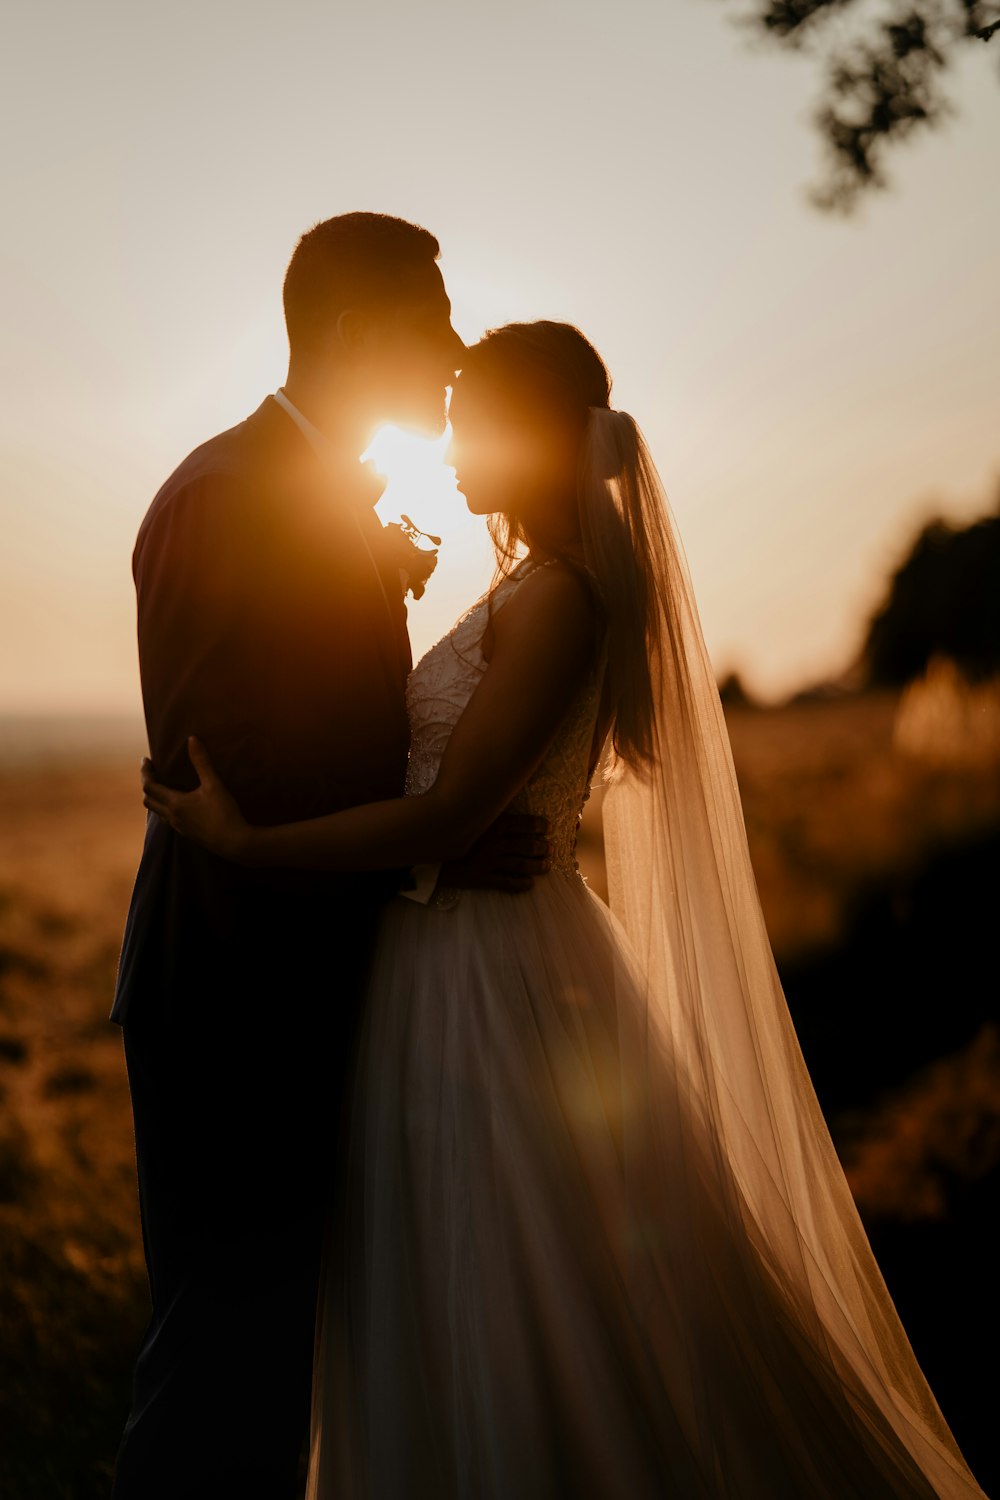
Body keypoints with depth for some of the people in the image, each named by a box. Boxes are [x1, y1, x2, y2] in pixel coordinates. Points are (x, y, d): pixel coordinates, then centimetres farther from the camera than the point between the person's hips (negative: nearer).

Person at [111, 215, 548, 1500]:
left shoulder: (340, 502, 15)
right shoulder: (221, 494, -14)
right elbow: (207, 774, -20)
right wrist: (423, 849, -20)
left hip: (304, 994, 9)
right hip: (237, 1004, -9)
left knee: (269, 1342, 17)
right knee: (227, 1343, -1)